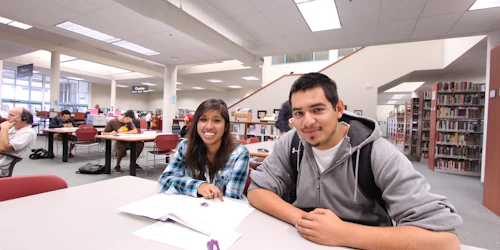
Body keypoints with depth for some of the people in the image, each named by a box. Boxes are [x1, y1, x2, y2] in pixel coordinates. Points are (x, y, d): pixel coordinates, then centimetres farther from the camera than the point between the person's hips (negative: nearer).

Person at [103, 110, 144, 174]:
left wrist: (124, 133, -16)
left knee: (140, 144, -24)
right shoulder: (112, 122, -2)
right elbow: (105, 133, 3)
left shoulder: (129, 122, 7)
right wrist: (111, 133, -19)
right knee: (122, 146, -41)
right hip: (117, 142, -4)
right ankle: (117, 166, -17)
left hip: (128, 142, 4)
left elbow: (135, 131, -7)